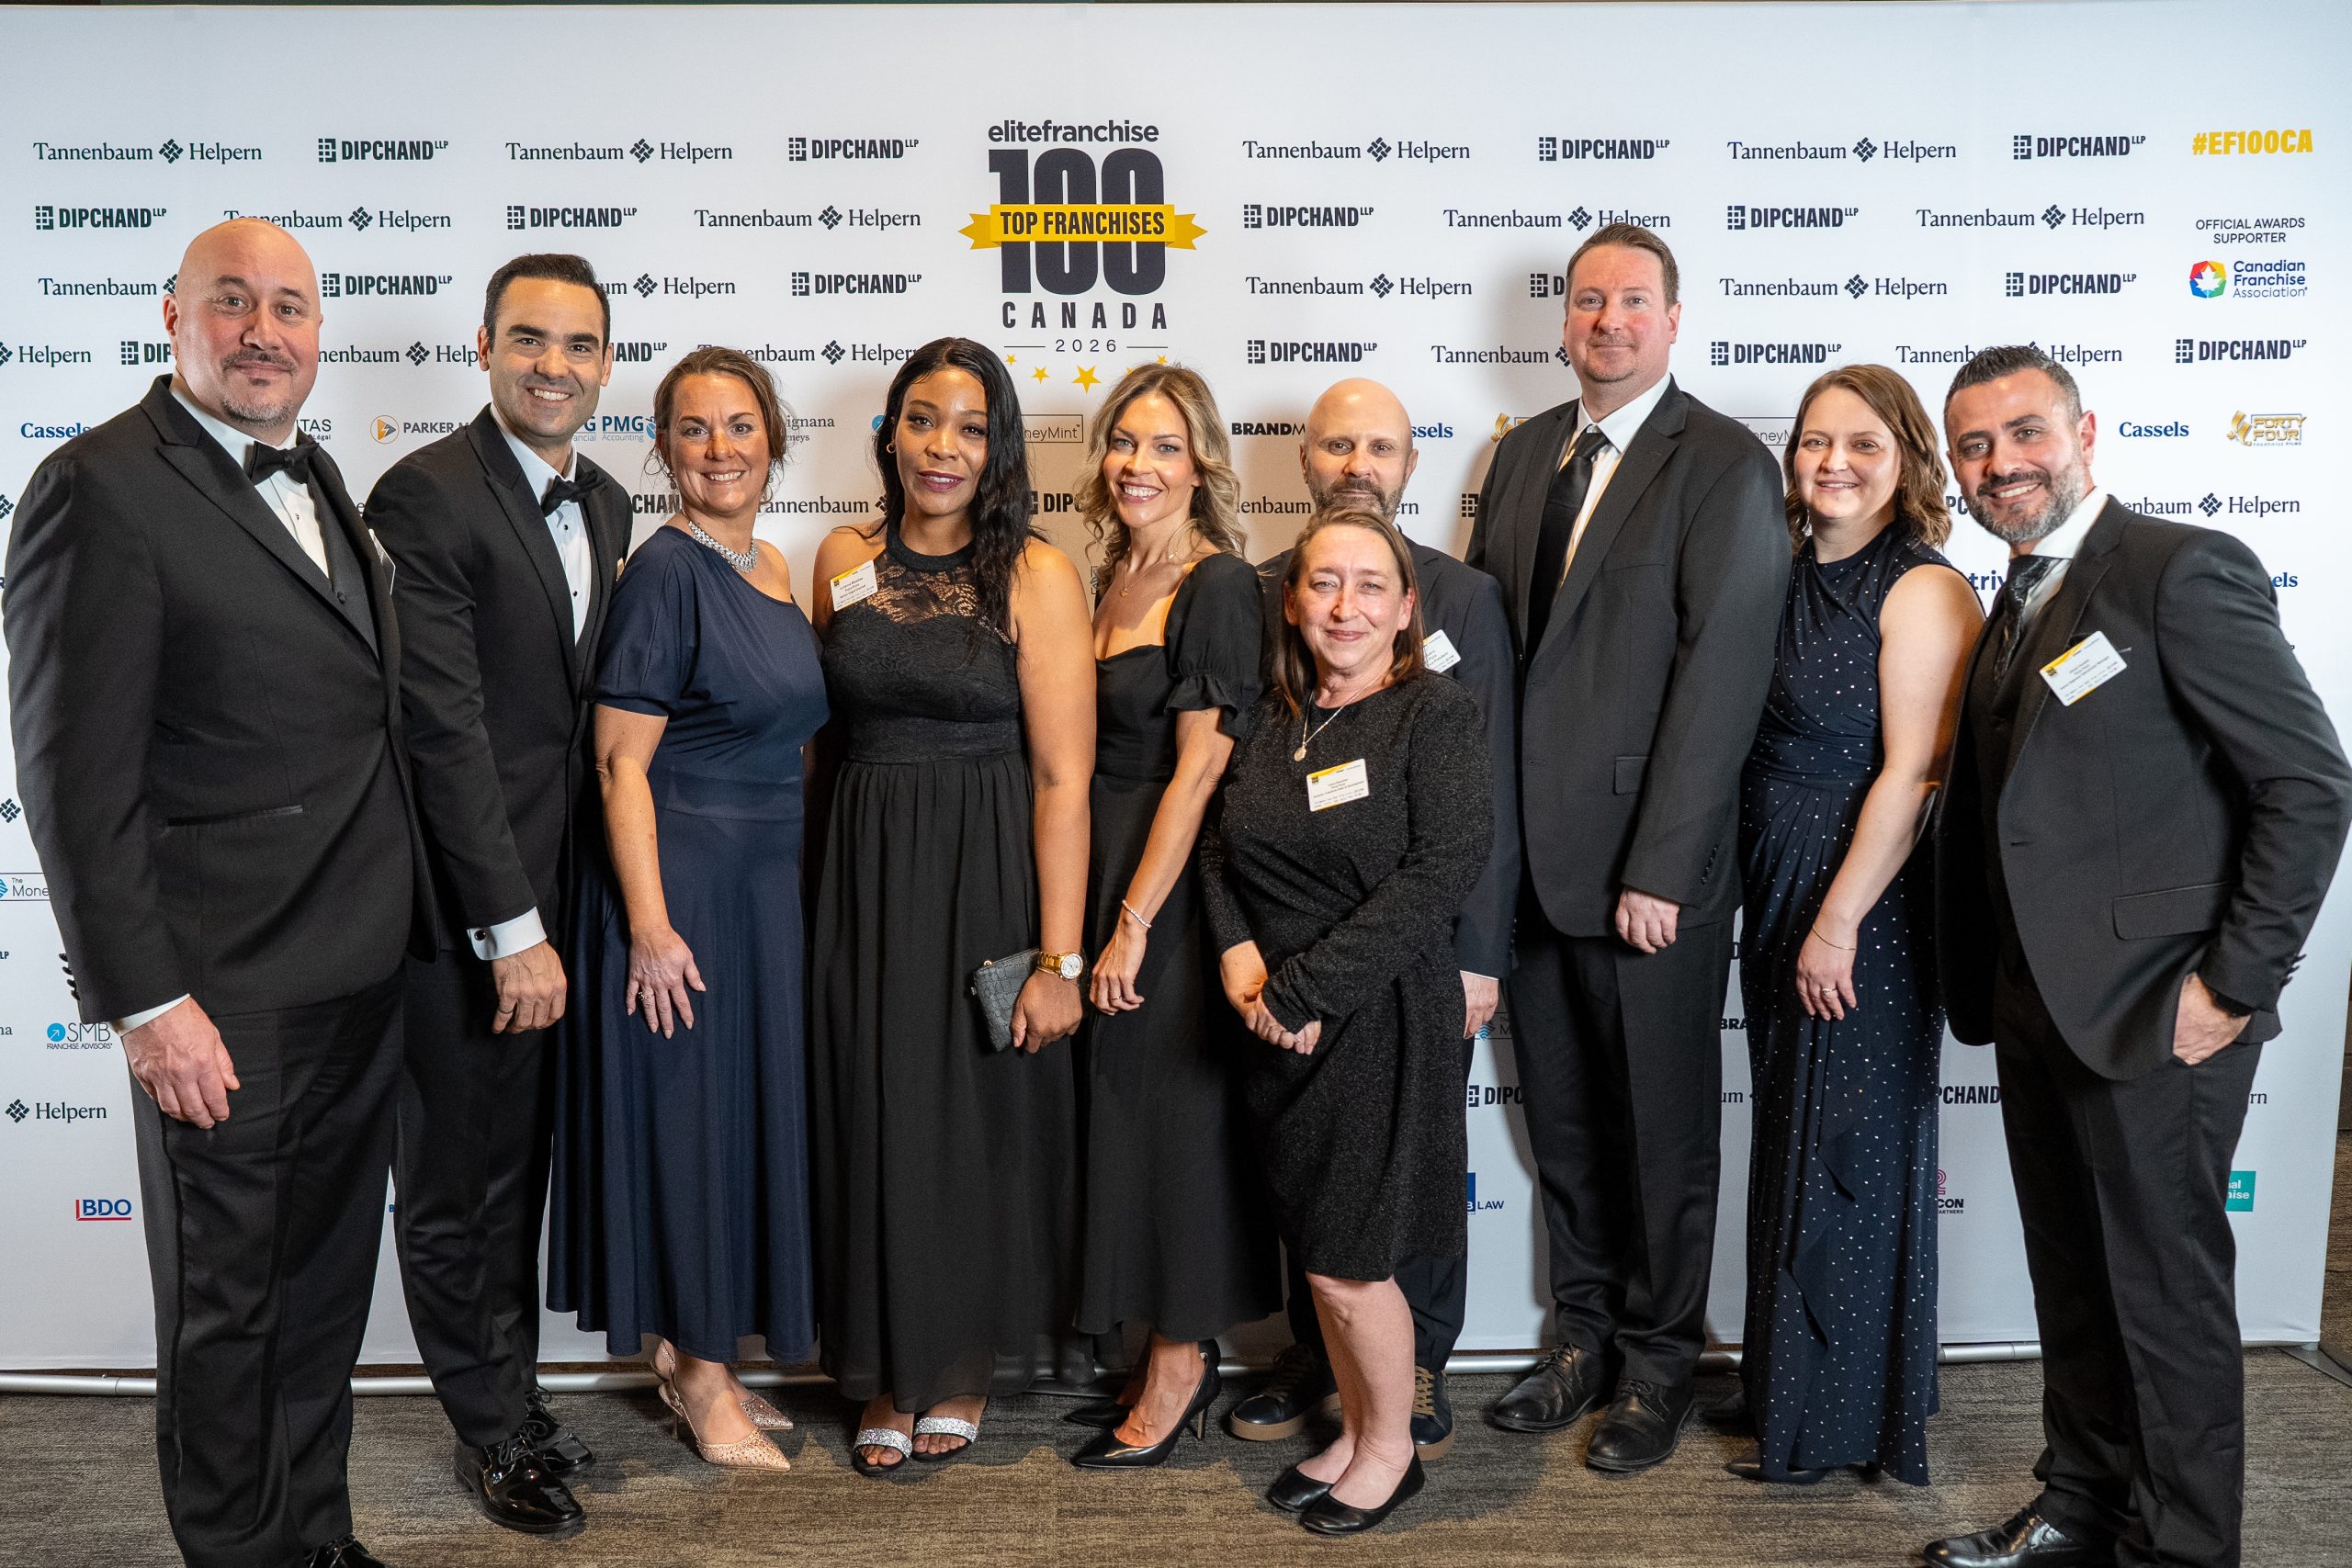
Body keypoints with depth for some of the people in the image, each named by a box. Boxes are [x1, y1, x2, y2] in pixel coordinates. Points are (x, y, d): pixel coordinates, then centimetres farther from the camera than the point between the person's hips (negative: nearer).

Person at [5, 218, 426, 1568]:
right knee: (226, 1304, 10)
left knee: (326, 1288, 20)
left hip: (362, 974, 8)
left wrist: (401, 927, 13)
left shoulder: (316, 476, 12)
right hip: (230, 998, -8)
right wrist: (147, 1002, -18)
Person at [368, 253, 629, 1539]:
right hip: (455, 902, -7)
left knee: (519, 1167, 20)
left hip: (545, 895, 7)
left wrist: (559, 905, 9)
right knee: (454, 1181, 10)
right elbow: (447, 726, -20)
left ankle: (511, 1394, 37)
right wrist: (510, 926, -19)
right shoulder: (427, 495, -15)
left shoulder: (607, 507, 9)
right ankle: (493, 1429, 27)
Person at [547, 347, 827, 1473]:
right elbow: (620, 761, -17)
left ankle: (695, 1352, 31)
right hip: (682, 881, -8)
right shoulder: (667, 570, -14)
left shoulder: (775, 571, 10)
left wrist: (793, 866, 15)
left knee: (750, 1108, 15)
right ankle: (701, 1378, 19)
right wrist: (650, 926, -20)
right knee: (690, 1110, 3)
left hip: (768, 882, 8)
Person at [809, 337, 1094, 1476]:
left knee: (982, 1121, 9)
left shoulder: (1036, 575, -7)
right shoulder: (844, 561, 6)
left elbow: (1063, 777, -11)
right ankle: (892, 1373, 30)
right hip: (864, 877, 4)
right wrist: (834, 865, 6)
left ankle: (966, 1371, 31)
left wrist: (1059, 958, -15)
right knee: (875, 1120, 10)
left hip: (989, 881, -3)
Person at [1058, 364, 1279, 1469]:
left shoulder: (1218, 586, -12)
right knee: (1118, 1102, 13)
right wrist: (1092, 914, 9)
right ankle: (1170, 1349, 27)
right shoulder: (1112, 577, 11)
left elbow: (1199, 768, -17)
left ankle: (1178, 1371, 17)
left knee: (1171, 1107, 1)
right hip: (1099, 872, 8)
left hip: (1174, 883, -8)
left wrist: (1134, 922, -18)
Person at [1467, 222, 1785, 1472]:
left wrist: (1657, 871, -18)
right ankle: (1584, 1336, 34)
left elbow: (1722, 674, -15)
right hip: (1527, 851, 6)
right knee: (1561, 1117, 17)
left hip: (1651, 867, -6)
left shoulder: (1726, 464, -8)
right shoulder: (1522, 454, 11)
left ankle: (1658, 1359, 29)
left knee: (1663, 1129, 11)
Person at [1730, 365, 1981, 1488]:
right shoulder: (1789, 581, 9)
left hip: (1866, 902, -7)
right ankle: (1792, 1385, 35)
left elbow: (1913, 775, -19)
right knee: (1792, 1138, 17)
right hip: (1778, 894, 8)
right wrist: (1787, 916, 6)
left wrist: (1838, 922, -19)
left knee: (1852, 1147, 5)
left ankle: (1848, 1420, 23)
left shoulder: (1923, 592, -14)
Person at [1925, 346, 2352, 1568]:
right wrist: (1988, 985, 8)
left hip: (2153, 1010, -8)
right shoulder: (2017, 607, 13)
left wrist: (2235, 986, -15)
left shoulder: (2185, 571, -12)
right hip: (2039, 1007, 8)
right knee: (2072, 1281, 19)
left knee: (2167, 1292, 6)